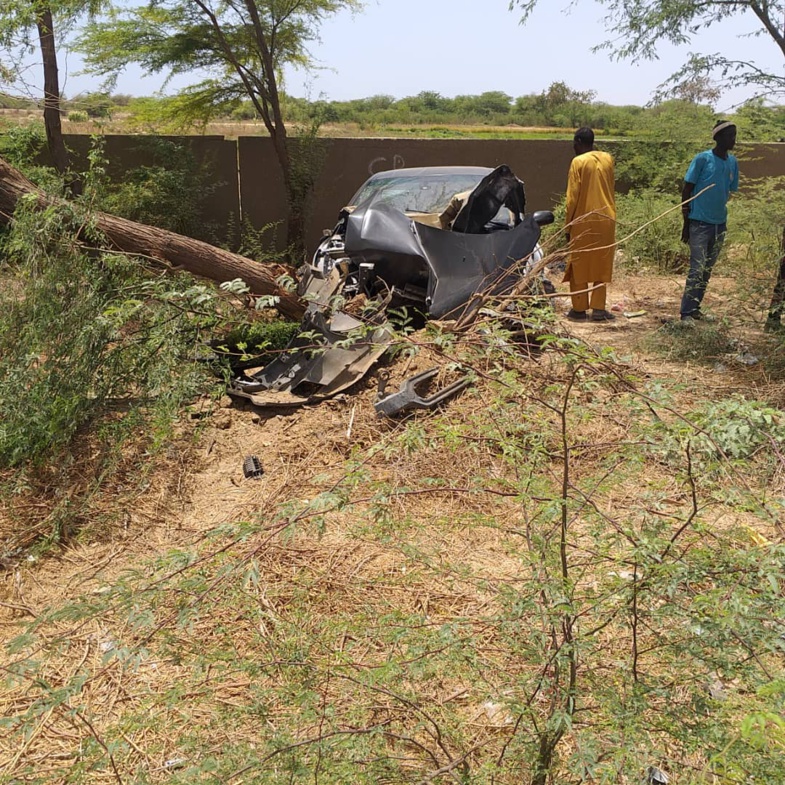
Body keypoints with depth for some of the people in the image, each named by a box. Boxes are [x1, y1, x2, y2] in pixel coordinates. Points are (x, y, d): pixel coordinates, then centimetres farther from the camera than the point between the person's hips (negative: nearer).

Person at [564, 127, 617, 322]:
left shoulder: (578, 162, -9)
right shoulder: (607, 159, 5)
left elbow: (572, 198, -9)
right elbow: (611, 188, 11)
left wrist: (568, 225, -3)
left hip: (584, 222, -4)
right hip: (606, 220, 4)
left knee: (579, 265, 6)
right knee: (601, 265, 9)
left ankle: (579, 309, 7)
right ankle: (598, 308, 7)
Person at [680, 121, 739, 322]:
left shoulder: (733, 162, 8)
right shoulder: (703, 159, -8)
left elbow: (730, 191, 16)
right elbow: (687, 190, -6)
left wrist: (723, 219, 12)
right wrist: (686, 222, -7)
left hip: (720, 224, 6)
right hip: (700, 223, -6)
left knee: (708, 269, 9)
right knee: (697, 269, -8)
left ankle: (695, 308, 17)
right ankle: (687, 312, -4)